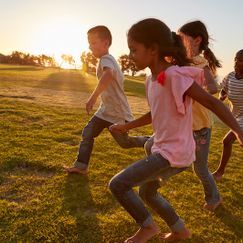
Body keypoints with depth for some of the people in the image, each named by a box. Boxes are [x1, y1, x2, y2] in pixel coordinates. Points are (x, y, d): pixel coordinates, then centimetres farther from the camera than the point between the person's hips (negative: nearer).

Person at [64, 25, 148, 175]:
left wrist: (93, 97, -51)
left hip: (118, 113, -9)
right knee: (87, 133, 2)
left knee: (124, 142, 8)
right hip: (106, 109, 9)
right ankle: (81, 166, 9)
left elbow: (109, 74, -48)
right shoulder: (109, 59, 8)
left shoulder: (106, 59, -23)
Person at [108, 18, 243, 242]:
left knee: (117, 184, -10)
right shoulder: (151, 80, 5)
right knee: (147, 192, 27)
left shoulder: (175, 75, -22)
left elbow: (211, 101, -22)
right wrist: (128, 126, 20)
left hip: (175, 153, -9)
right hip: (164, 150, 9)